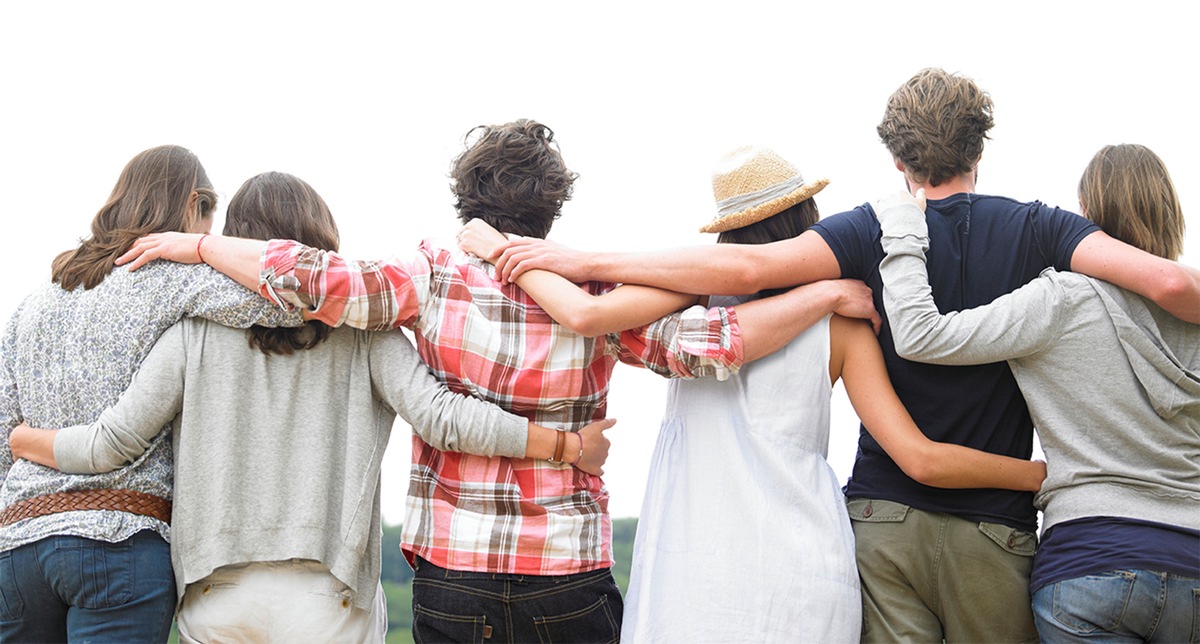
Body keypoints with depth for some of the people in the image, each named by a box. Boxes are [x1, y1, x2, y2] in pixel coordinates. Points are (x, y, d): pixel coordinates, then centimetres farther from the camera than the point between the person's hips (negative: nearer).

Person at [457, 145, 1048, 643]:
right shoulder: (844, 323, 7)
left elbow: (590, 313, -10)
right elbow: (921, 459, 1)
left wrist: (498, 248, 6)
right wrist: (1040, 473, 13)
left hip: (698, 569, -1)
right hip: (806, 580, 1)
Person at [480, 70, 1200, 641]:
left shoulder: (876, 231, -1)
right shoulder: (1034, 229, 0)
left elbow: (748, 267, -15)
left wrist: (588, 262, -11)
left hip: (883, 516, 0)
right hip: (995, 531, 0)